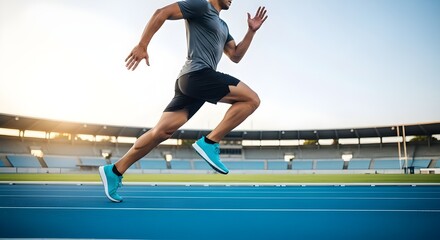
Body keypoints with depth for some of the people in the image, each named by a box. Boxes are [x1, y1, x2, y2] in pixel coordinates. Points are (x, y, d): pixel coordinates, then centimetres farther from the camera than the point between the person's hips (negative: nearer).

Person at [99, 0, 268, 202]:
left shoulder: (222, 26, 30)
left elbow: (235, 56, 27)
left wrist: (251, 31, 18)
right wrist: (142, 45, -14)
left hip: (191, 81, 9)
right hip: (197, 74, -9)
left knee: (162, 131, 1)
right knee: (251, 99, -10)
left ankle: (114, 171, 4)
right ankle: (209, 143, -15)